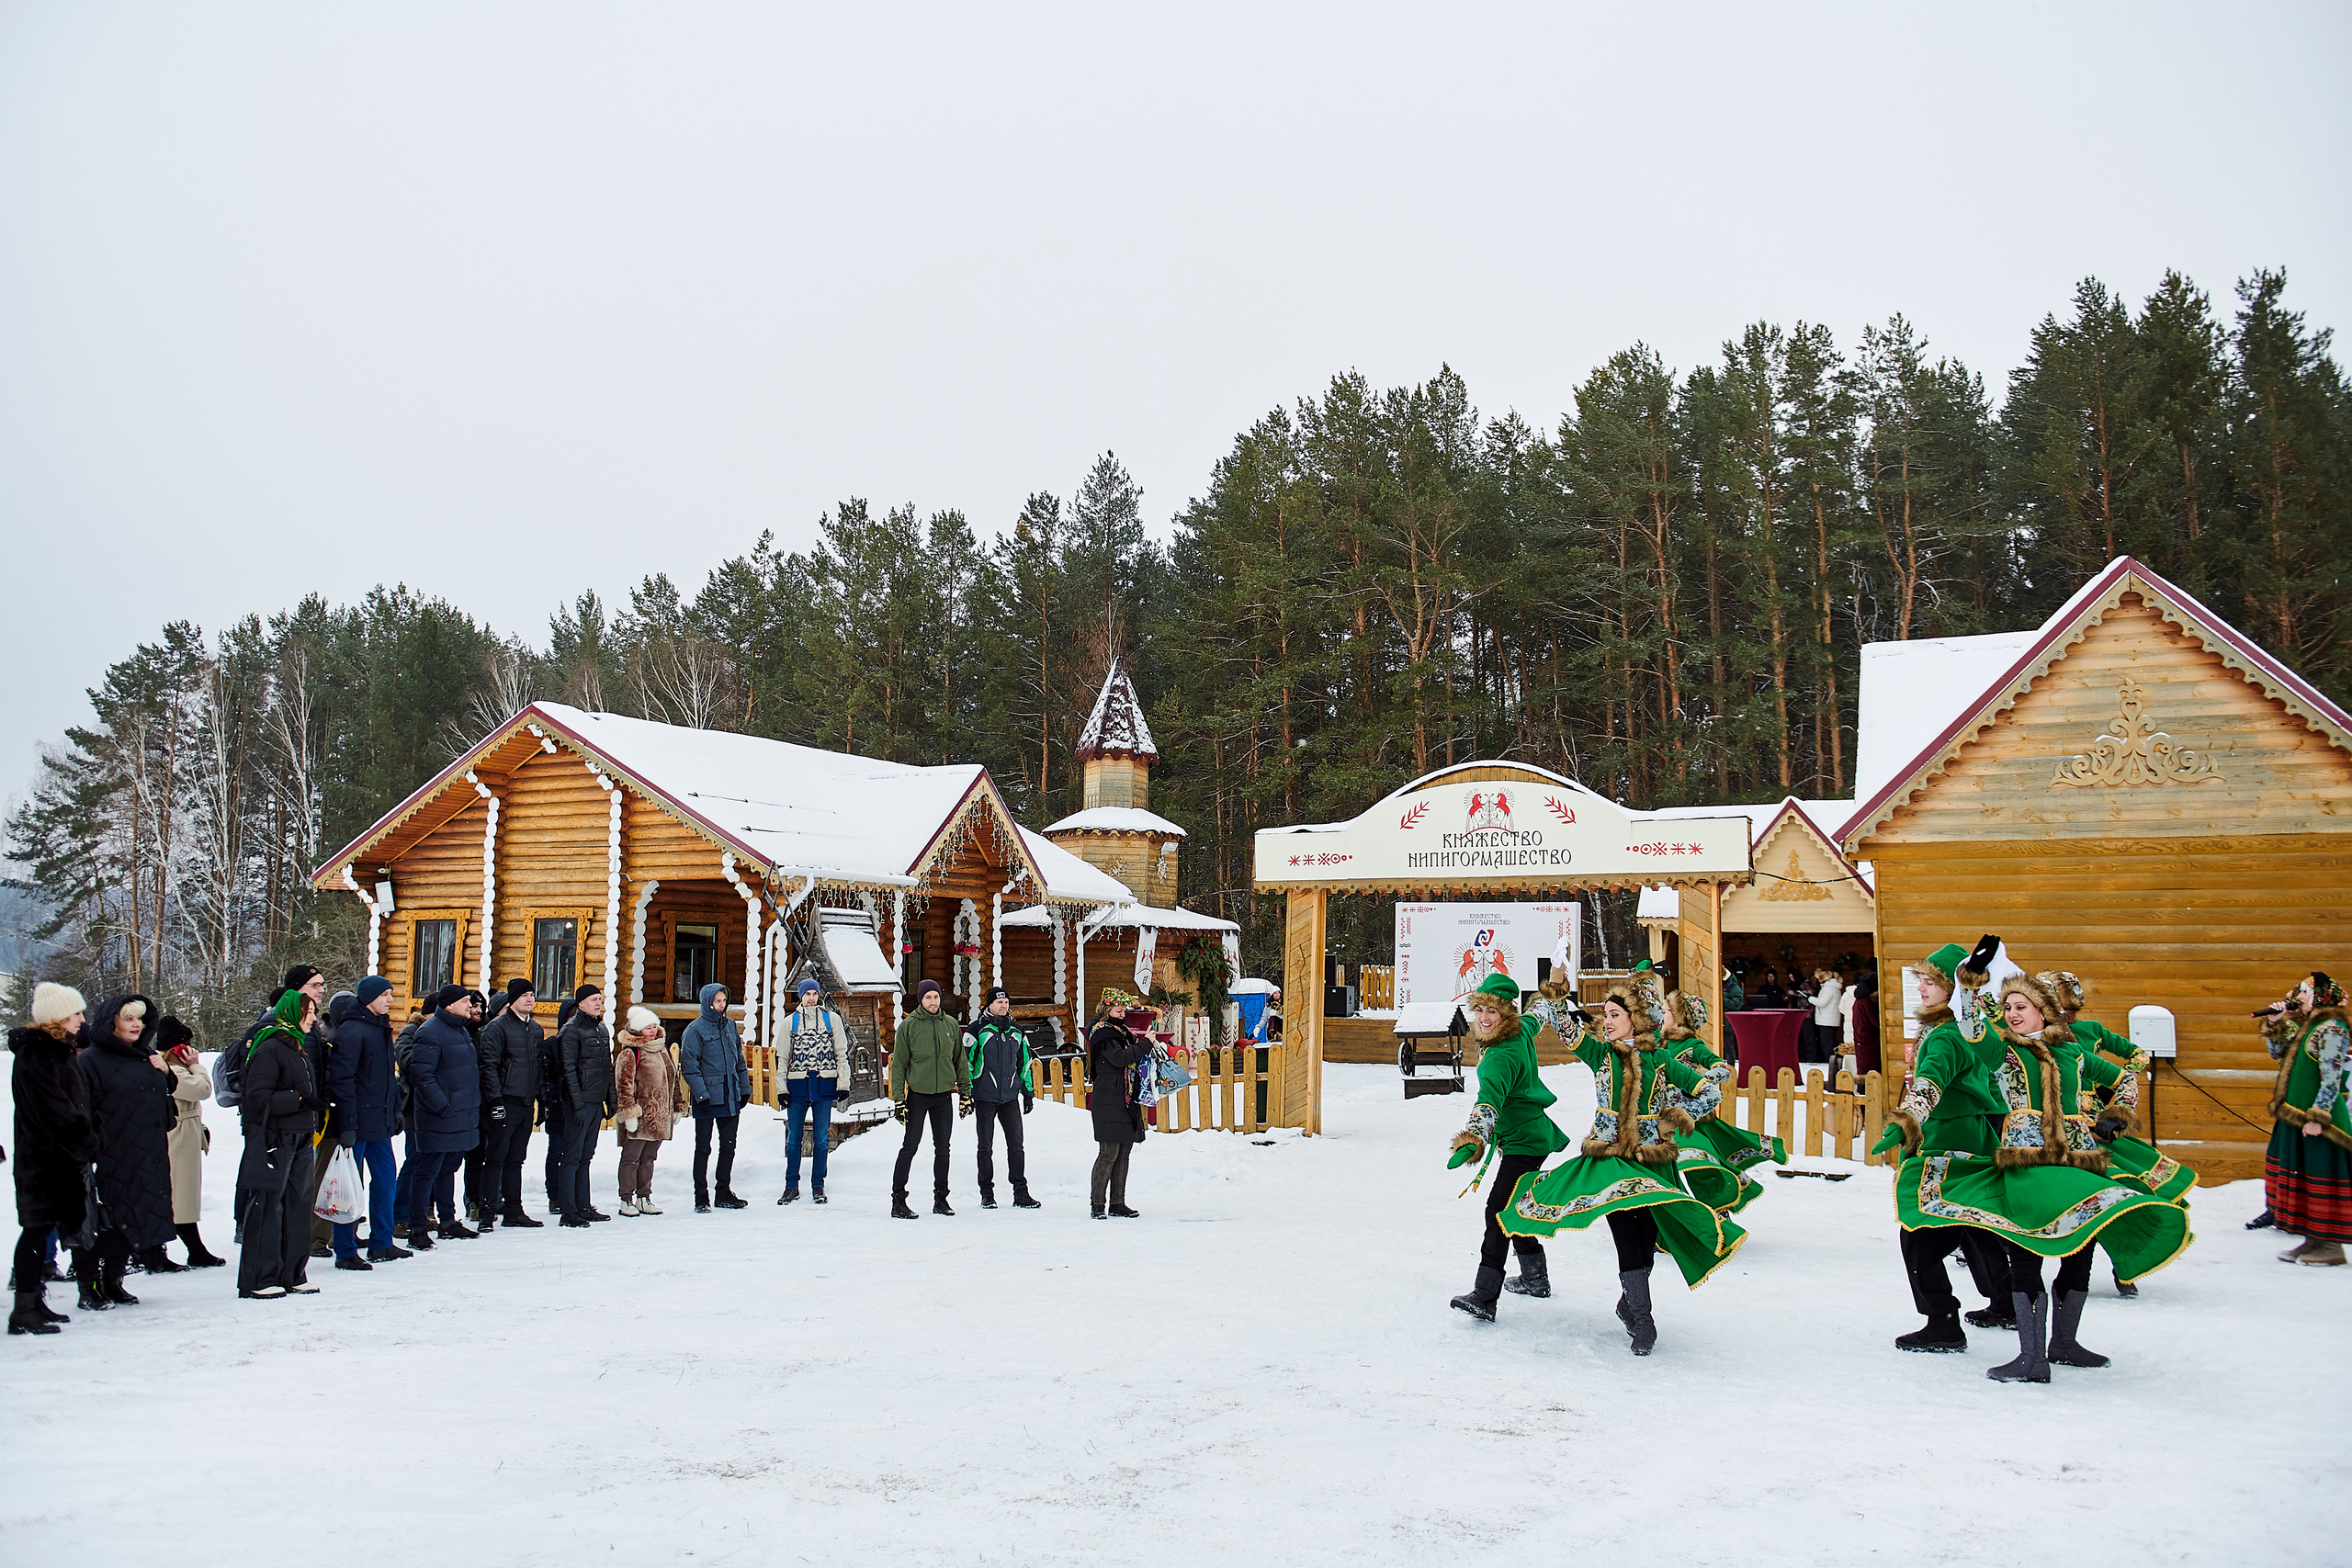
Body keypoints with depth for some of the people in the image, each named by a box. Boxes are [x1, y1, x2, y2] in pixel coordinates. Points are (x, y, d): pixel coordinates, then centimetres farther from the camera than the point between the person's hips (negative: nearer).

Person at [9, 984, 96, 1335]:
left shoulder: (56, 1052, 16)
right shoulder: (35, 1057, -16)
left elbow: (77, 1105, 19)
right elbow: (55, 1113, -20)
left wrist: (89, 1141, 12)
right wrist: (88, 1147, -16)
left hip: (57, 1158, 10)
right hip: (41, 1159, -10)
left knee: (42, 1229, 13)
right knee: (37, 1228, -8)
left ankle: (35, 1302, 20)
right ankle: (24, 1311, -5)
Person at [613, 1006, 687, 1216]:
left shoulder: (662, 1049, 15)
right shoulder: (629, 1054, -9)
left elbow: (673, 1078, 22)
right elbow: (624, 1085, -14)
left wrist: (678, 1106, 20)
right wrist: (629, 1112, -19)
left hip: (660, 1118, 7)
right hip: (639, 1119, -7)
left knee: (648, 1158, 15)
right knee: (631, 1158, 0)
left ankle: (644, 1198, 22)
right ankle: (626, 1200, 8)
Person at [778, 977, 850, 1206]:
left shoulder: (832, 1019, 5)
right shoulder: (790, 1022, 9)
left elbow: (841, 1053, 6)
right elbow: (783, 1058, 11)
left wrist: (843, 1083, -1)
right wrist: (782, 1089, 4)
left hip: (824, 1084, -1)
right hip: (798, 1085, 1)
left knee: (821, 1139, 3)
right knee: (793, 1138, 4)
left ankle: (818, 1186, 12)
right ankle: (792, 1187, 13)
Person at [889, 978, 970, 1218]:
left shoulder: (951, 1025, 6)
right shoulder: (908, 1026, -3)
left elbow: (961, 1061, 14)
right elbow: (898, 1065, -2)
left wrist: (965, 1092, 11)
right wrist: (898, 1099, -7)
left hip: (944, 1095, 3)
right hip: (918, 1095, -3)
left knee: (942, 1148, 9)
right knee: (910, 1147, -4)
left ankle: (941, 1199, 18)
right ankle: (898, 1201, 1)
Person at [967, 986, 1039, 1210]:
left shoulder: (1016, 1031, 11)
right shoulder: (978, 1030, -2)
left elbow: (1024, 1063, 19)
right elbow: (966, 1062, -2)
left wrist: (1029, 1092, 17)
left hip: (1010, 1098, 3)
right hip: (985, 1098, -3)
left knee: (1016, 1145, 1)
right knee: (986, 1147, 4)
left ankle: (1021, 1194, 5)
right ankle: (987, 1194, 12)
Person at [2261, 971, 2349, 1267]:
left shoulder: (2331, 1029, -14)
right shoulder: (2303, 1027, 13)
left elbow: (2332, 1079, -18)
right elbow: (2278, 1054, 22)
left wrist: (2317, 1117, -21)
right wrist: (2274, 1025, 8)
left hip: (2321, 1119, -9)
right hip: (2296, 1117, 9)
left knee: (2322, 1179, -3)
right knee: (2300, 1177, 11)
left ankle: (2331, 1246, 4)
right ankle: (2313, 1240, 18)